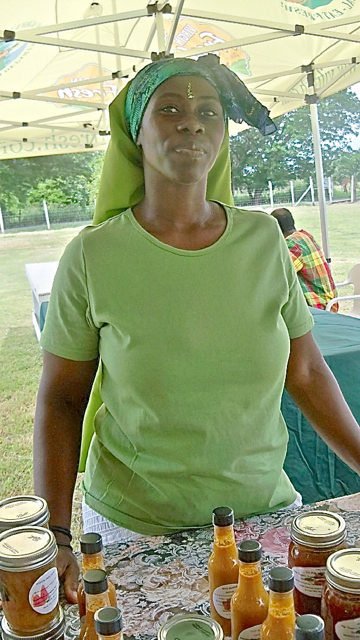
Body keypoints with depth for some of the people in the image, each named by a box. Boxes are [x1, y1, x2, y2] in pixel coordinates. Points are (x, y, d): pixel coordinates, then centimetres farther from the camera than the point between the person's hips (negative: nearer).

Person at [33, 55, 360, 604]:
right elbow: (60, 398, -6)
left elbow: (306, 372, 2)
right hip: (135, 528, -2)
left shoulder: (264, 239, -5)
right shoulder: (93, 256, -11)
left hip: (266, 510, 3)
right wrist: (56, 536, -13)